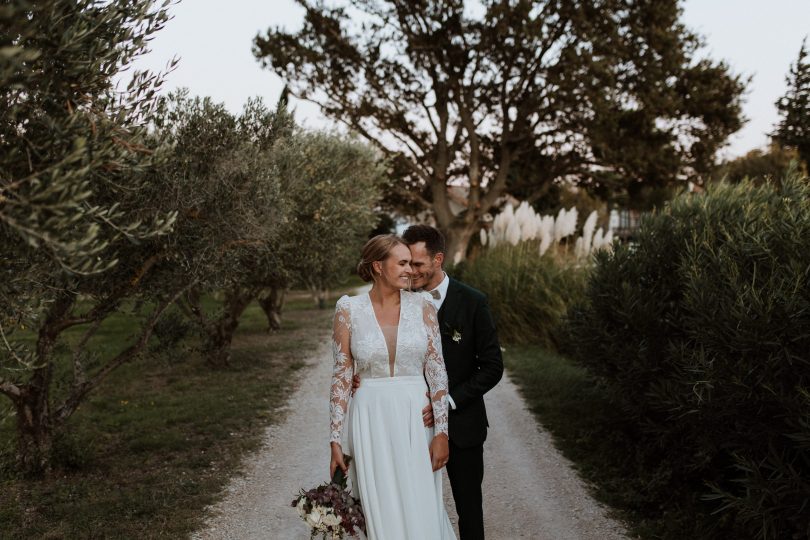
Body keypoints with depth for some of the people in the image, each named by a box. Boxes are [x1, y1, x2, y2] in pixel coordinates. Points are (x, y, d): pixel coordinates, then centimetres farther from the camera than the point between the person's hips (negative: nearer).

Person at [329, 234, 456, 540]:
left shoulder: (422, 306, -1)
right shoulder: (349, 310, -3)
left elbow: (436, 371, -1)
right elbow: (342, 377, -1)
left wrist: (441, 432, -6)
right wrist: (336, 440, -3)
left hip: (415, 421, 1)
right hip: (370, 422, -1)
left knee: (420, 511, 4)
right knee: (381, 512, 6)